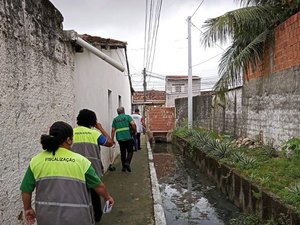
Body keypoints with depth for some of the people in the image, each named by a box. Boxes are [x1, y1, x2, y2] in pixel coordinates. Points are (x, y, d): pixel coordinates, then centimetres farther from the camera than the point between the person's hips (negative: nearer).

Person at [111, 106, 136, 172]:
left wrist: (112, 139, 10)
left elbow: (113, 130, 5)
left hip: (120, 138, 3)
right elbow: (133, 124, -15)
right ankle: (127, 162, -13)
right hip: (128, 137, -3)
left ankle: (124, 167, 18)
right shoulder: (127, 117, 1)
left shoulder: (115, 119, 11)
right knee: (130, 151, 9)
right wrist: (134, 131, 1)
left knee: (123, 152, 14)